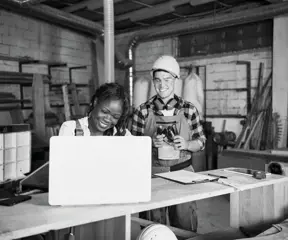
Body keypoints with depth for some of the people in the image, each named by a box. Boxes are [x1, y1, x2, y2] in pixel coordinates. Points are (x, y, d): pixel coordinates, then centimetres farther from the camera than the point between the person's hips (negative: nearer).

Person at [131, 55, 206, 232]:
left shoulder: (189, 110, 1)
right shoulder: (143, 111, -2)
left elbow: (201, 142, 7)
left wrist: (186, 144, -12)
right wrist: (151, 143, -16)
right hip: (153, 174, 0)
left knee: (186, 228, 7)